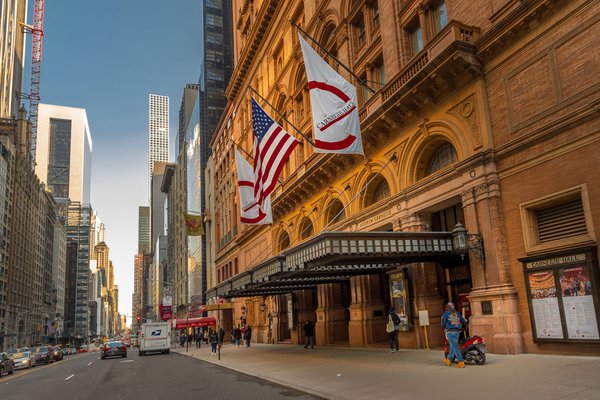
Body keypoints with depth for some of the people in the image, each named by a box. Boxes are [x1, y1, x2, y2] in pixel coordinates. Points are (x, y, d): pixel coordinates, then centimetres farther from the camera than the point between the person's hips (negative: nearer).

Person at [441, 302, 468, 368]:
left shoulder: (445, 314, 3)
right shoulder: (457, 314, 15)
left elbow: (443, 323, -4)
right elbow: (464, 322, 15)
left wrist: (445, 328, 16)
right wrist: (461, 328, 31)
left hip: (450, 332, -5)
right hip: (457, 332, 5)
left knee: (455, 347, -8)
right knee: (452, 346, 18)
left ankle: (461, 362, -15)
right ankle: (449, 360, 30)